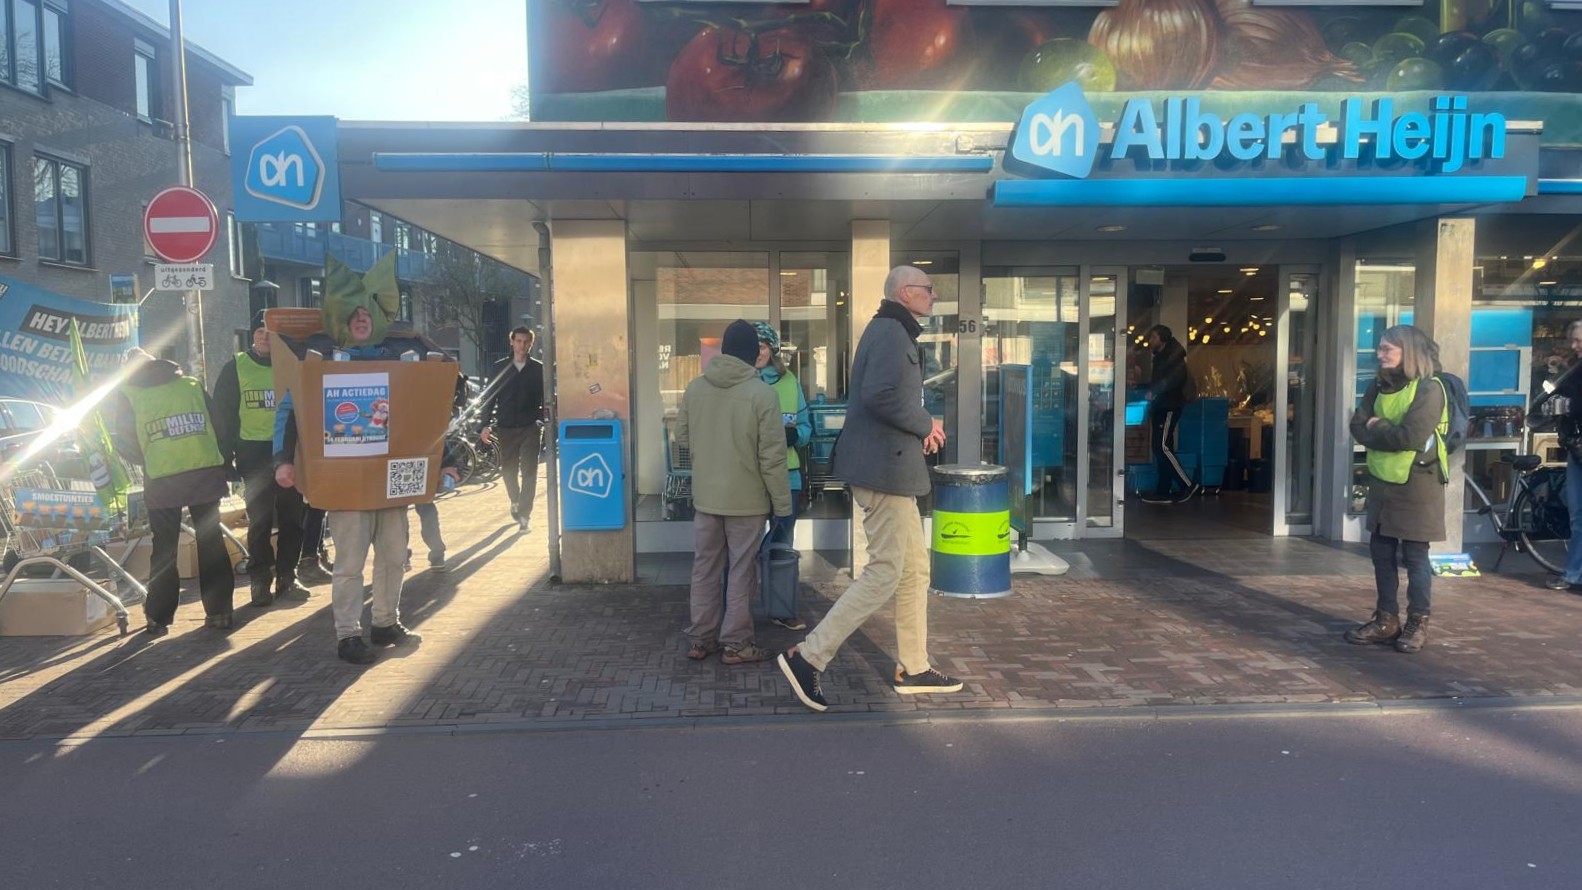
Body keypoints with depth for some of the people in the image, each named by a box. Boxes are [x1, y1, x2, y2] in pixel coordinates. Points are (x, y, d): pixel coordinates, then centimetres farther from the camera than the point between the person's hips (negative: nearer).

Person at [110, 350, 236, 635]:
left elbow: (124, 442, 7)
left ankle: (159, 618, 12)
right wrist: (224, 468, 17)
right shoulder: (193, 385, 13)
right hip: (206, 474, 2)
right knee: (211, 542, 10)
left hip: (162, 480, -2)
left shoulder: (127, 394, 7)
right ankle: (220, 611, 12)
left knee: (164, 548, 9)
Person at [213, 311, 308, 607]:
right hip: (254, 455, -2)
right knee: (259, 521, 0)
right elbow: (223, 415, 3)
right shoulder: (236, 367, 3)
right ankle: (260, 581, 8)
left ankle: (287, 577, 16)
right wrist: (227, 456, -3)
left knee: (292, 519, 5)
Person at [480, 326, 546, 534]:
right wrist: (486, 425, -2)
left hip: (530, 428, -2)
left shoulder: (538, 369, 4)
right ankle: (516, 502, 38)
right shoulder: (500, 368, 6)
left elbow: (546, 399, 6)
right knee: (508, 470, 11)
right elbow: (489, 397, 6)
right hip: (506, 428, 2)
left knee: (529, 472, -7)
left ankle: (524, 515, -5)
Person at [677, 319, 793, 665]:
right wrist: (783, 505, -7)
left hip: (705, 495, 4)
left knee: (704, 568, 13)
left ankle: (701, 639, 22)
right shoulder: (762, 393, -15)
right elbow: (772, 457, -15)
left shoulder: (695, 388, -1)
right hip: (746, 499, -4)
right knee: (741, 571, 6)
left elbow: (682, 437, 9)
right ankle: (736, 643, 12)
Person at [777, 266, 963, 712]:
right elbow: (880, 394, -27)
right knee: (885, 572, -9)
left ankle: (914, 667, 23)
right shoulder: (890, 332, -13)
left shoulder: (895, 333, 20)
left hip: (890, 467, 11)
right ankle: (808, 656, -5)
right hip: (883, 469, -11)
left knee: (915, 567, 15)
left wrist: (920, 428, 7)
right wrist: (925, 424, -12)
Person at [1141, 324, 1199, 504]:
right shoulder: (1159, 358, 19)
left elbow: (1176, 378, -24)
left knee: (1164, 447, -14)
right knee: (1159, 449, 5)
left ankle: (1189, 485, -8)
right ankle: (1163, 492, 6)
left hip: (1169, 407, -9)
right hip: (1159, 407, 9)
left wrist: (1154, 391, -28)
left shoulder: (1173, 356, -8)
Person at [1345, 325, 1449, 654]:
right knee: (1381, 552, 10)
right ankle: (1386, 619, 20)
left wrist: (1377, 428, -8)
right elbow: (1358, 427, 1)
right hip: (1382, 482, 7)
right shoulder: (1379, 386, 9)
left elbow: (1412, 436, -24)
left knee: (1414, 556, 1)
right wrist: (1390, 433, -15)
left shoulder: (1429, 389, -14)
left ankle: (1418, 623, 12)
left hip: (1417, 485, -7)